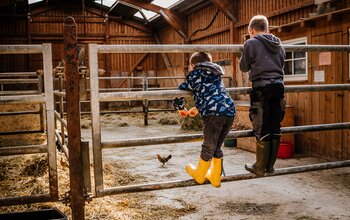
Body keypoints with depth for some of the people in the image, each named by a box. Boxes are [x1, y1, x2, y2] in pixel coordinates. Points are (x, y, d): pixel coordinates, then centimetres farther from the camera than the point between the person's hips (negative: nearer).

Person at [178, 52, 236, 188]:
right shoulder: (216, 74, 29)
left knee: (208, 147, 10)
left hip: (213, 114, -6)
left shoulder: (195, 73, 9)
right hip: (230, 111, 6)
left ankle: (199, 175, 29)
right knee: (217, 147, 20)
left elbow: (182, 90, 16)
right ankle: (215, 178, 30)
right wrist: (197, 109, 50)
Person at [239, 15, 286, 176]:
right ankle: (270, 165, 18)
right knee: (275, 127, 9)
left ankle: (260, 167, 8)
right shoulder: (278, 43, 14)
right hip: (278, 85, 6)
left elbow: (244, 67, 6)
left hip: (261, 86, -5)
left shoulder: (251, 43, -3)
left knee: (261, 128, 0)